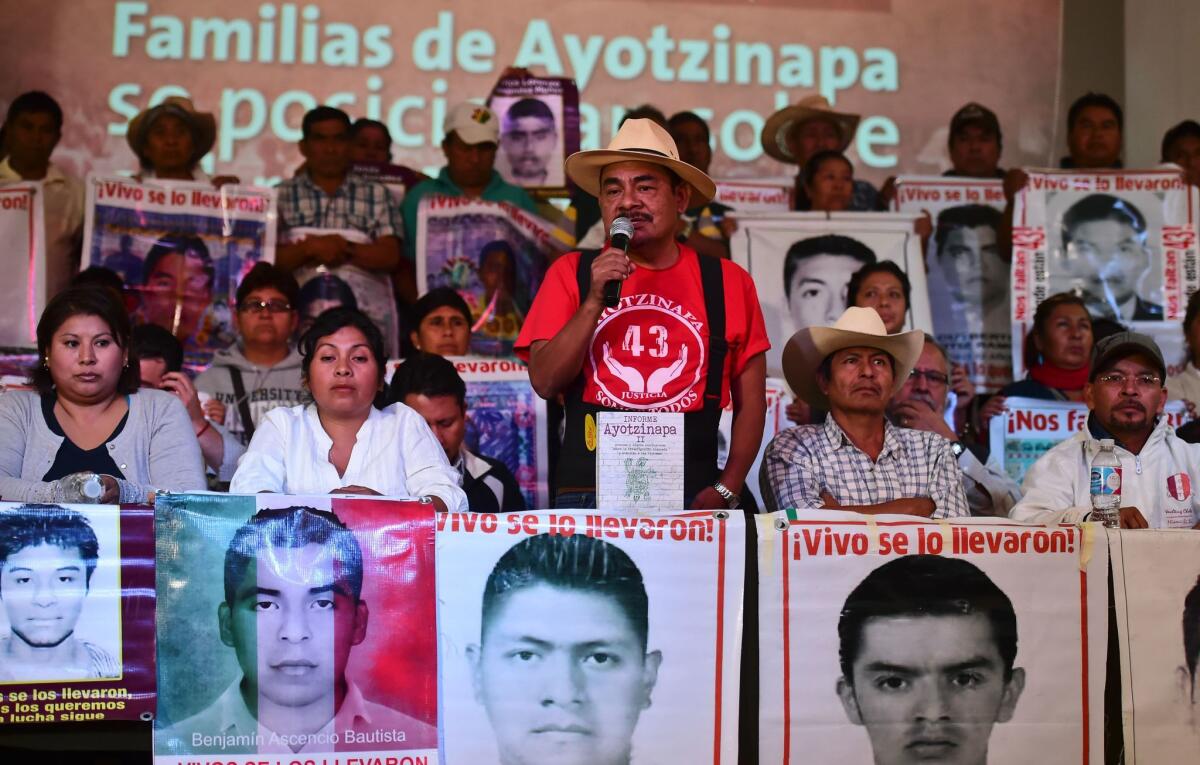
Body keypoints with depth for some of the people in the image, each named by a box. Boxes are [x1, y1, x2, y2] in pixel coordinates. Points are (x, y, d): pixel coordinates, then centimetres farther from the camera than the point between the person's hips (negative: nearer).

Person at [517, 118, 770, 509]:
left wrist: (725, 491, -2)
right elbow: (545, 383, -1)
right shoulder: (571, 273, 7)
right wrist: (594, 301, -10)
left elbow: (750, 402, 8)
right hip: (587, 495, 0)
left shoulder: (727, 282, 6)